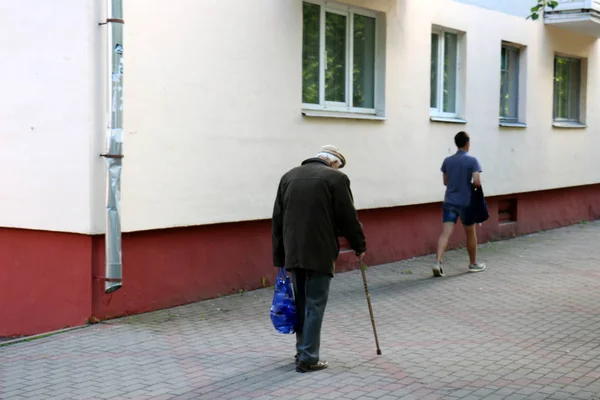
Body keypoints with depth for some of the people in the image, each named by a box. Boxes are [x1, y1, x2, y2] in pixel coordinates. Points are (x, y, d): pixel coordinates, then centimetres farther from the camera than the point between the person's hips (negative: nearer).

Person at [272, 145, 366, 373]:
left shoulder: (289, 176, 14)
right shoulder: (335, 178, -3)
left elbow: (277, 220, 13)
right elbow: (348, 217, -2)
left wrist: (279, 257, 16)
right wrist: (360, 246, 12)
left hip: (293, 252, 5)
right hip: (319, 253, -5)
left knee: (301, 303, 16)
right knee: (315, 305, 0)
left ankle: (302, 351, 22)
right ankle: (308, 359, 1)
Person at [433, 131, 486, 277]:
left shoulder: (447, 161, 5)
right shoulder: (472, 161, -9)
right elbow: (477, 182, -18)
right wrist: (476, 185, 3)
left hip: (449, 202, 3)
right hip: (466, 202, -3)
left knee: (446, 232, -6)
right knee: (470, 233, 15)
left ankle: (438, 261, -24)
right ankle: (473, 263, 29)